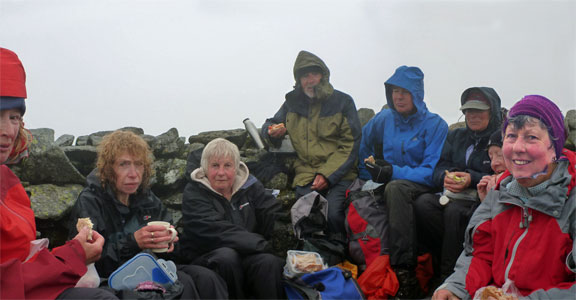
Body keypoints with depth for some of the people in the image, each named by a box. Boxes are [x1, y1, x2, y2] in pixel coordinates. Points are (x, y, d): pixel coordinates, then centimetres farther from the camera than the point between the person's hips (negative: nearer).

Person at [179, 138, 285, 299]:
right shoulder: (193, 193, -2)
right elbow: (215, 231, -18)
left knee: (270, 261, -29)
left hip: (249, 256, 2)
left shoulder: (250, 185, 11)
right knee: (227, 256, -33)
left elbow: (275, 215, 0)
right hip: (207, 257, -2)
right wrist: (263, 244, -26)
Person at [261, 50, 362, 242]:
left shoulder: (343, 102, 5)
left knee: (332, 212, -28)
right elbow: (269, 125, 29)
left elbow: (351, 145, -1)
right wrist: (272, 132, 1)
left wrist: (328, 175, -13)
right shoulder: (293, 102, 14)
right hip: (305, 172, 2)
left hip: (338, 173, -2)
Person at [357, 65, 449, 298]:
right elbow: (362, 146, 25)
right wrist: (370, 174, 11)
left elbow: (432, 173, -11)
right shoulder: (383, 119, 10)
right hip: (387, 184, 5)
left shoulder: (435, 125, -3)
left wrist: (393, 172, -22)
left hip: (420, 186, -5)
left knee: (395, 188, -38)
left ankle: (404, 270, -40)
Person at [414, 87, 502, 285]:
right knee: (423, 203, -26)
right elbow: (439, 168, 14)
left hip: (483, 199, -5)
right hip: (452, 196, 5)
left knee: (454, 210, -36)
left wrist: (472, 179, -18)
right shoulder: (456, 136, 22)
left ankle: (449, 275, -25)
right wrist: (446, 176, -10)